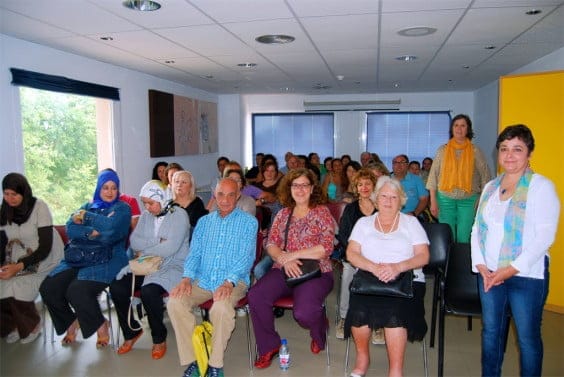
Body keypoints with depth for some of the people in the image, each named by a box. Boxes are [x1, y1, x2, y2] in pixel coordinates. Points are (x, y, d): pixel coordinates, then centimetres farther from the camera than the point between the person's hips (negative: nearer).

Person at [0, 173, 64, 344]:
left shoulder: (39, 207, -14)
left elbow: (45, 248, -16)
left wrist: (20, 266, -27)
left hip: (44, 260, -4)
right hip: (16, 261, 5)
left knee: (16, 288, -26)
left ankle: (32, 325, 3)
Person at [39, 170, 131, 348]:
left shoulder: (123, 208, 5)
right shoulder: (89, 206, 19)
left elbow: (110, 225, -17)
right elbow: (70, 228, 4)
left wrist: (85, 217, -3)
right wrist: (92, 233, -14)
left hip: (108, 259, -5)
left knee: (77, 291, -27)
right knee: (48, 288, -13)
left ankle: (100, 326, 1)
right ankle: (71, 321, 14)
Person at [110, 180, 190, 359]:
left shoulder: (178, 215, -9)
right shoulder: (146, 215, 12)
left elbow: (170, 248, -19)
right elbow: (134, 240, 2)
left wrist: (144, 252, -7)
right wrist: (157, 243, -13)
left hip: (172, 266, -6)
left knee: (149, 291, -32)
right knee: (116, 287, -14)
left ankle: (159, 339, -4)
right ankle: (132, 331, 11)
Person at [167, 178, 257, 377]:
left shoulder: (248, 222, 3)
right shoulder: (204, 222, 16)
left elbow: (246, 257, -7)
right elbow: (194, 253, 12)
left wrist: (229, 281, -23)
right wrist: (187, 278, -8)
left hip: (234, 281, -4)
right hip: (202, 280, 4)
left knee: (221, 307, -34)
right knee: (174, 302, -22)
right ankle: (191, 360, -9)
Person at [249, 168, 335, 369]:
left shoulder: (322, 212, 1)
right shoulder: (283, 214, 14)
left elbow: (326, 248, -10)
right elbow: (271, 243, 7)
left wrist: (292, 255, -13)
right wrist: (284, 259, -14)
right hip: (284, 270, 4)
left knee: (304, 312, -30)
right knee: (255, 296, -22)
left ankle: (319, 331, 11)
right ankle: (269, 346, 1)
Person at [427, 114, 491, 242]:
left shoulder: (475, 151, 3)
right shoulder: (442, 150, 4)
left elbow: (485, 176, 5)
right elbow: (433, 175, 4)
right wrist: (433, 201, -1)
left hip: (468, 200, -1)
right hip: (445, 199, 1)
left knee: (464, 238, -1)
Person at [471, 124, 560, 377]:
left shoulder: (541, 186, -6)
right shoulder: (490, 187, 11)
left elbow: (544, 236, -13)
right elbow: (477, 229, 10)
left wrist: (512, 269, -16)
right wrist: (481, 265, -2)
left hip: (527, 275, -5)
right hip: (489, 274, 5)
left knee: (527, 337, 6)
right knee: (490, 332, 14)